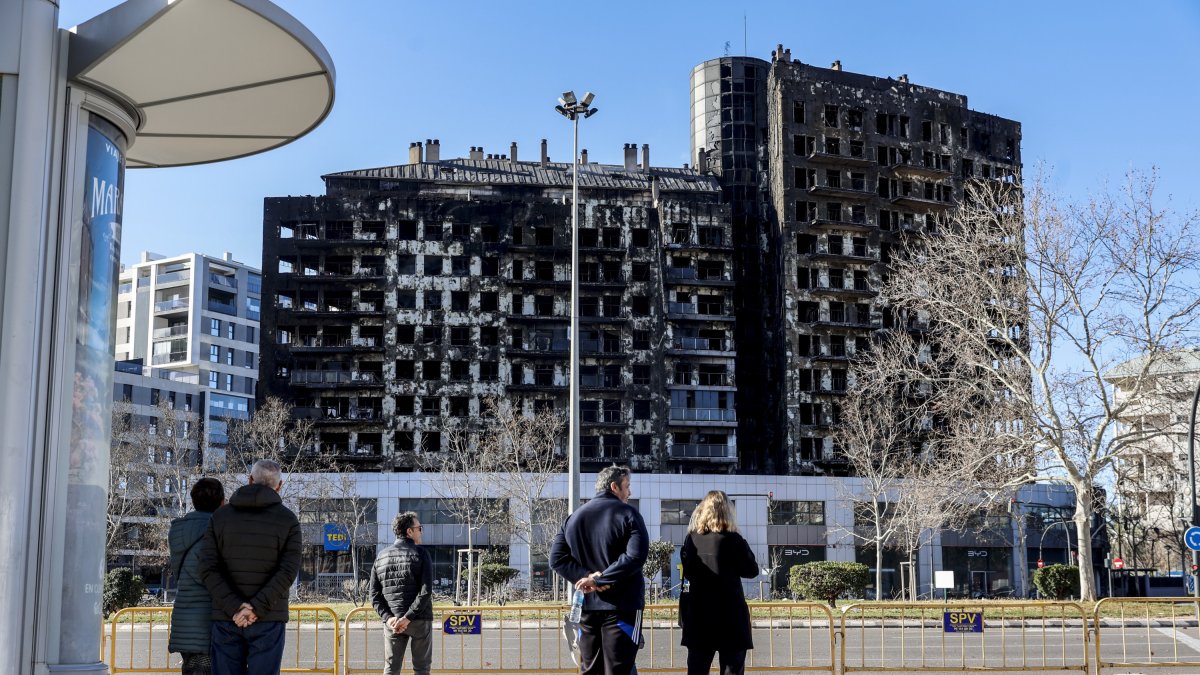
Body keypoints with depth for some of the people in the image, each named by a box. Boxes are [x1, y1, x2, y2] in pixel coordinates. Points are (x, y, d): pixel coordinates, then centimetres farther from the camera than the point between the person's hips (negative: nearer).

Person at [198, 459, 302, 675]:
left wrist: (235, 608, -13)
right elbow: (288, 571, -14)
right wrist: (256, 608, -17)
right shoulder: (288, 519, -1)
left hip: (226, 618, 2)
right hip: (267, 620, -2)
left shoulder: (220, 516, 5)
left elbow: (208, 569, -6)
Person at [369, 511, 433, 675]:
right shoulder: (420, 554, -6)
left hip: (392, 621, 4)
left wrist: (388, 617, -4)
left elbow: (375, 594, 2)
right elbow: (426, 591, -16)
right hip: (419, 620, -3)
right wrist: (408, 617, -15)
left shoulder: (381, 557, 8)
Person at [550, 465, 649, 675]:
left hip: (587, 606, 5)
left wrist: (586, 576, -7)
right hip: (622, 605, -5)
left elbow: (557, 558, 3)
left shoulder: (574, 517, 11)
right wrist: (600, 579, -15)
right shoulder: (628, 514, -5)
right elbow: (636, 556, -19)